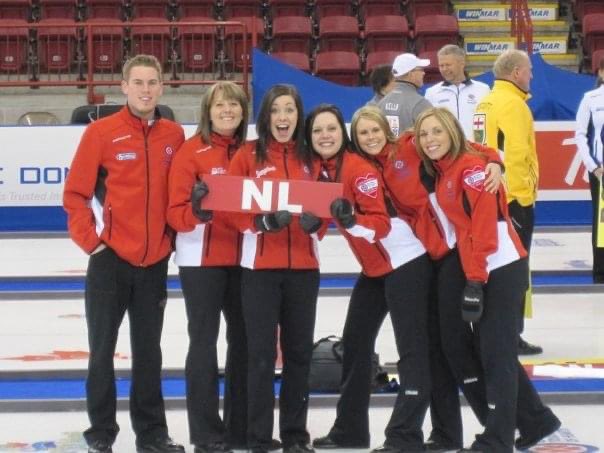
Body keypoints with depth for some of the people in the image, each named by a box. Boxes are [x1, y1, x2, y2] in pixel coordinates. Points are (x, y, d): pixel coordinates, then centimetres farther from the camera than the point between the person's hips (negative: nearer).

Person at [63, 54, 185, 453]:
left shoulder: (175, 136, 4)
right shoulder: (101, 133, -6)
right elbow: (75, 194, -5)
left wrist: (174, 236, 5)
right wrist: (90, 240, -10)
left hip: (155, 261, 3)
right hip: (110, 259, -3)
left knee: (149, 351, 12)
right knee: (103, 350, 4)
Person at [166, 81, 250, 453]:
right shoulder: (192, 151, -8)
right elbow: (176, 213, -13)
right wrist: (197, 211, -32)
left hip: (243, 258, 5)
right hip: (202, 258, -5)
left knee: (244, 337, 10)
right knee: (204, 340, 0)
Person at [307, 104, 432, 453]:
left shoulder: (360, 170, -20)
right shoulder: (322, 170, 4)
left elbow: (381, 225, -25)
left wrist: (351, 221, -40)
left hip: (405, 261, -10)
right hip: (374, 267, 10)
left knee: (412, 348, -8)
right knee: (355, 343, 14)